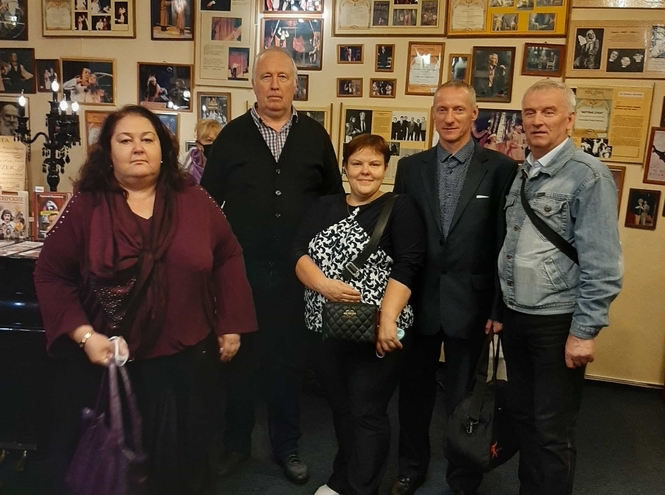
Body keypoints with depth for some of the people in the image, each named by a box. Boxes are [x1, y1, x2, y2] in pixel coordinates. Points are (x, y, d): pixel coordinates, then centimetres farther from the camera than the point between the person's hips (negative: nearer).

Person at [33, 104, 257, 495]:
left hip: (185, 359, 1)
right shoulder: (86, 206, -4)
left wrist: (231, 326, 2)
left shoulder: (195, 202, -1)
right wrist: (84, 335, -13)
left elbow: (228, 258, 4)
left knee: (180, 458, 15)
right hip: (106, 362, 0)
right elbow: (52, 275, -3)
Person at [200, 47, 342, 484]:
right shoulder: (232, 136, 2)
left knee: (291, 359, 12)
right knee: (240, 358, 11)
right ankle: (236, 444, 30)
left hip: (298, 270, 1)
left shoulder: (315, 136, 5)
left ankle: (287, 445, 30)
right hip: (243, 268, 0)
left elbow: (334, 201, 8)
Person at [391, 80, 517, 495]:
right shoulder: (410, 167, 3)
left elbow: (506, 242, -6)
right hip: (418, 300, 3)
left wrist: (500, 306, -7)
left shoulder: (500, 168, -6)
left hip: (470, 303, -2)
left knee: (464, 398, 13)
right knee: (414, 391, 17)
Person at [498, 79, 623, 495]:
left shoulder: (588, 175, -13)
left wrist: (584, 331, -17)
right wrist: (499, 308, 11)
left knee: (553, 430, 8)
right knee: (522, 415, 19)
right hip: (516, 316, 7)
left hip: (558, 321, -6)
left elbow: (603, 264, -16)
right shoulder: (521, 175, 8)